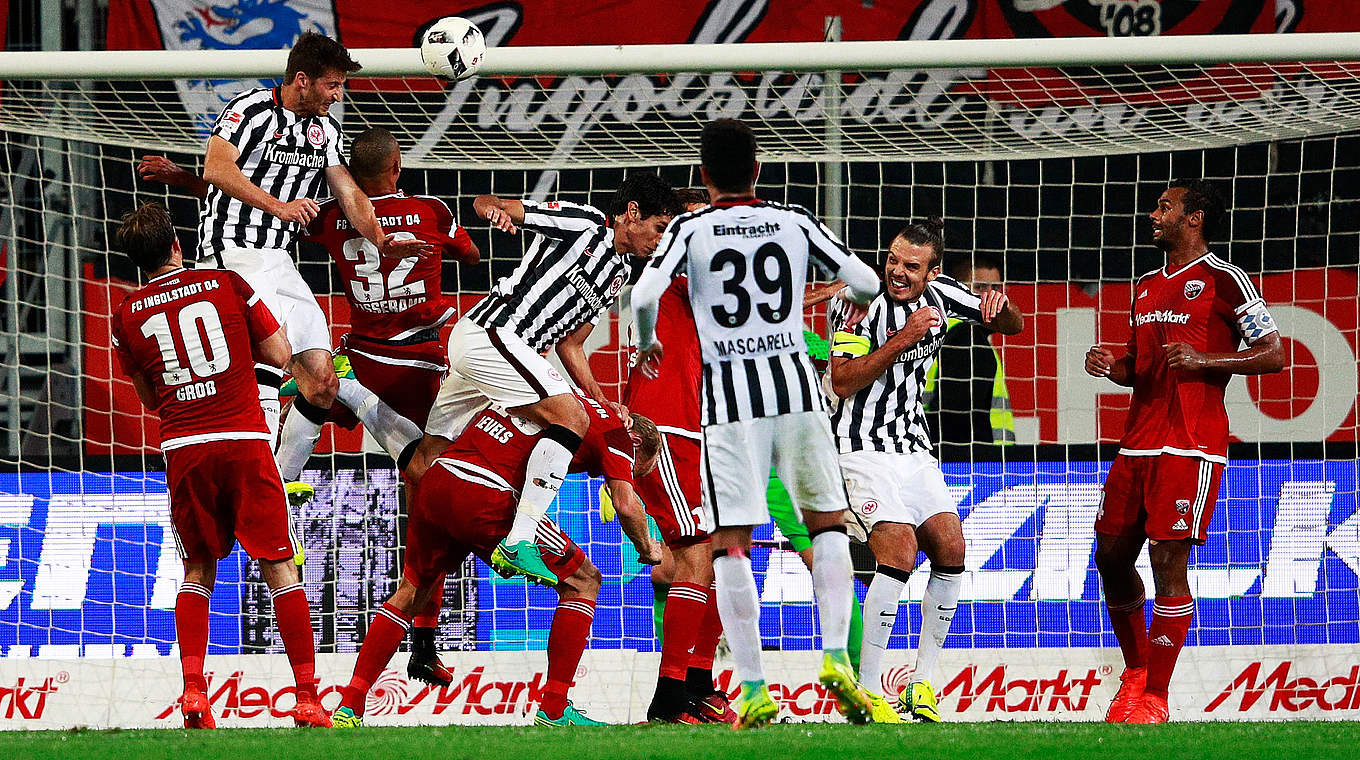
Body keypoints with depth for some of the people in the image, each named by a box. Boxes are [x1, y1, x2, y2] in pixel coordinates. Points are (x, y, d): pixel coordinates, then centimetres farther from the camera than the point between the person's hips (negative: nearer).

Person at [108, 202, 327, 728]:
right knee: (278, 565, 2)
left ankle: (193, 689, -2)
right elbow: (280, 355, 9)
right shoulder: (228, 285, 4)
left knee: (198, 569, 15)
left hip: (183, 449, 2)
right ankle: (308, 699, -2)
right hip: (245, 439, -2)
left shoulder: (127, 316, 8)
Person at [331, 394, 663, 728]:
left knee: (410, 592, 26)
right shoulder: (614, 428, 9)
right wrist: (647, 548, 19)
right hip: (486, 500, -7)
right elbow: (626, 505, -2)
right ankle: (554, 710, 4)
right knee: (583, 583, 9)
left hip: (434, 481, 7)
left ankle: (349, 707, 21)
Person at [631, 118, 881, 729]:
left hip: (727, 393, -2)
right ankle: (835, 656, 0)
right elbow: (866, 284, 7)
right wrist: (851, 294, 32)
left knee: (730, 542, 2)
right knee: (828, 522, 17)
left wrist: (646, 343, 9)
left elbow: (644, 295, -12)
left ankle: (753, 689, -6)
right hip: (795, 384, 2)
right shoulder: (795, 223, 6)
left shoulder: (691, 230, 1)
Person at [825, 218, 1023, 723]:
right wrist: (902, 340, -29)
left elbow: (1011, 327, 15)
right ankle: (867, 690, -18)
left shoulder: (940, 294, 2)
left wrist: (1001, 306, -9)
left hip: (913, 448, 7)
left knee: (950, 550, -5)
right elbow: (843, 382, -23)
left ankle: (922, 683, 6)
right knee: (899, 552, -22)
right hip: (863, 448, -7)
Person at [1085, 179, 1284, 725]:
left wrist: (1203, 361, -18)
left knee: (1168, 562, -11)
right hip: (1138, 444, 8)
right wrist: (1111, 367, 6)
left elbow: (1273, 355, -8)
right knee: (1111, 557, 8)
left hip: (1191, 446, -8)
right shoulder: (1146, 286, 19)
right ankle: (1136, 673, 25)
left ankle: (1154, 699, -6)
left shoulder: (1223, 280, -5)